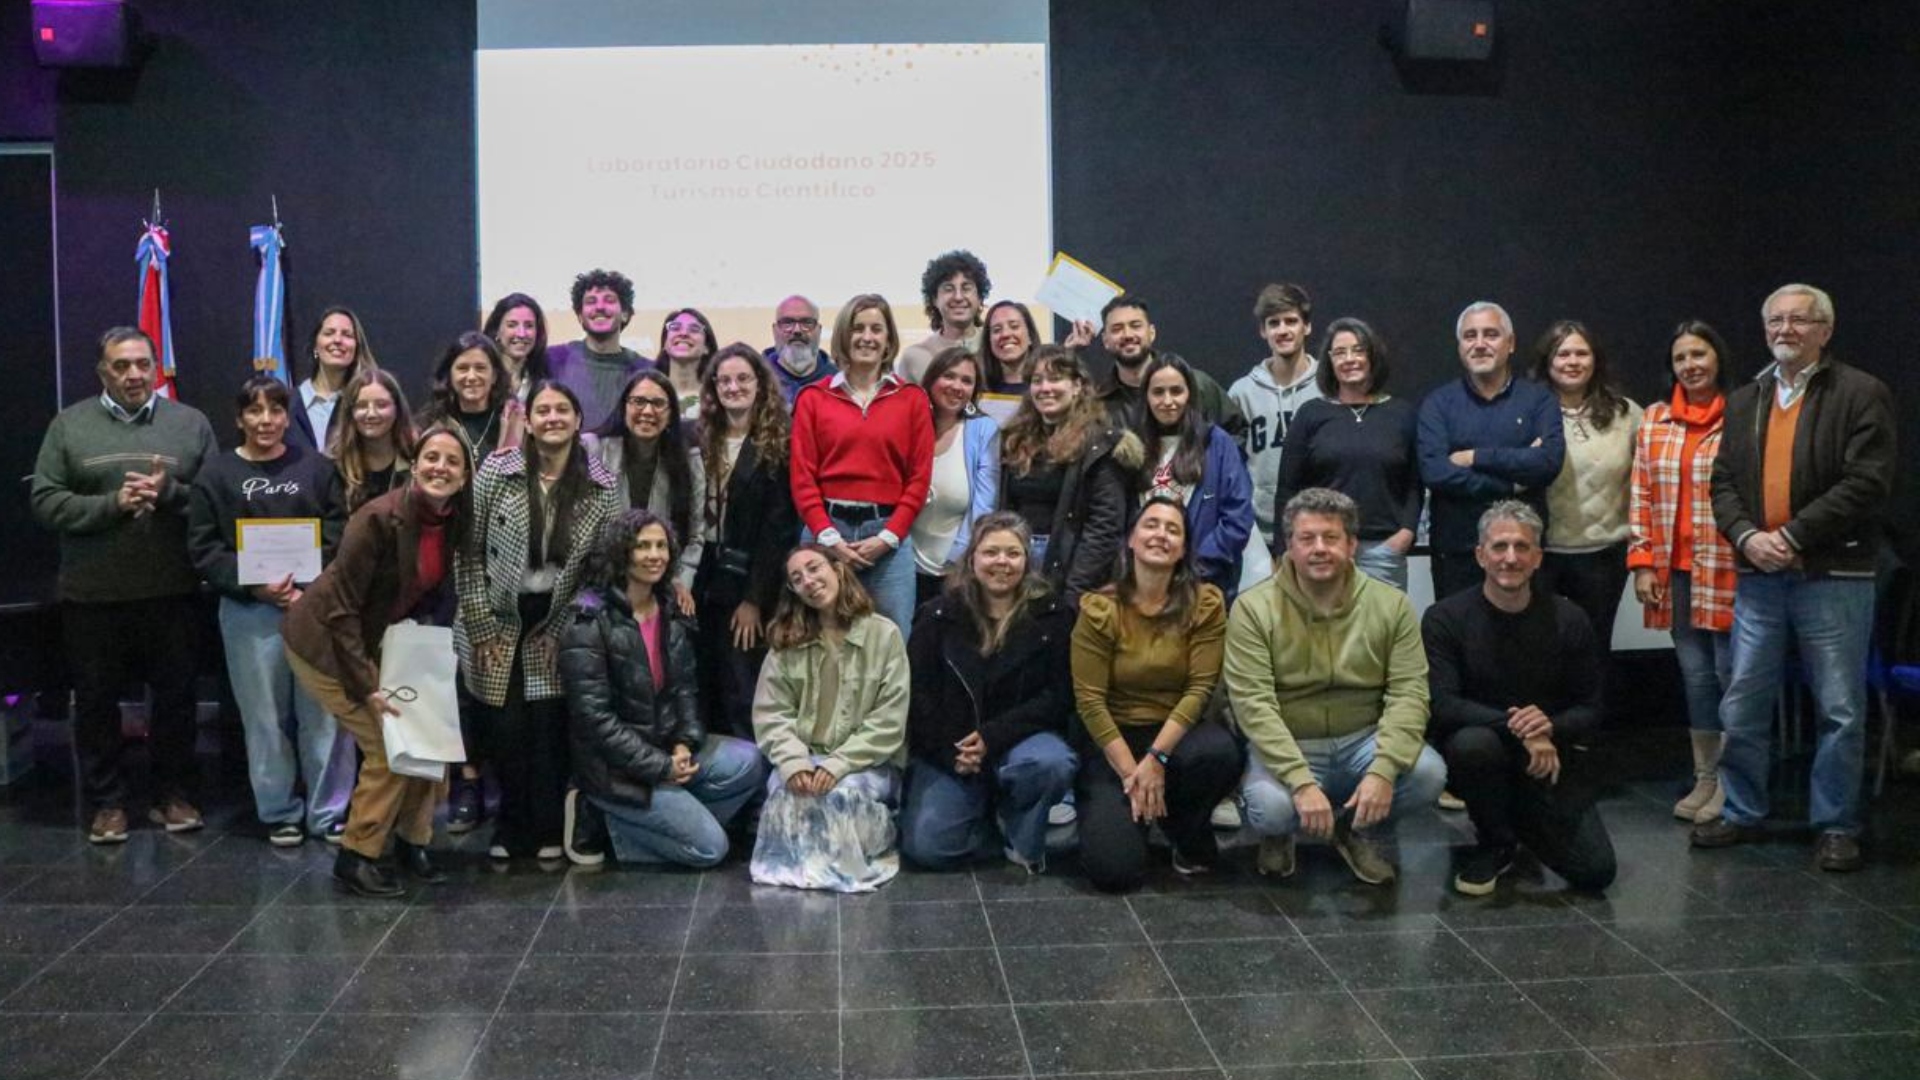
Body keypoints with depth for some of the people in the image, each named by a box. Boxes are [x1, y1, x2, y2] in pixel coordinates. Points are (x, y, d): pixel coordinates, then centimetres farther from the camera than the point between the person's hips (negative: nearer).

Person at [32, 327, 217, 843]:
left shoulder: (190, 423, 4)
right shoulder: (69, 425, 3)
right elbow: (46, 502, -3)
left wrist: (170, 493, -17)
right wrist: (112, 503, -15)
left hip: (172, 591, 0)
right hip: (92, 594, 0)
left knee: (176, 695, 8)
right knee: (96, 701, 9)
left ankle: (173, 794, 22)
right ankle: (106, 800, 22)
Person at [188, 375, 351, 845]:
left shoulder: (316, 467, 7)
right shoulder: (216, 473, 4)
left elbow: (339, 536, 3)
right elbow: (204, 548, 0)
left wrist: (309, 588, -11)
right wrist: (254, 586, -12)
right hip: (249, 612, 0)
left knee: (324, 712, 2)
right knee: (266, 716, 6)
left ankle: (328, 812, 14)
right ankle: (280, 813, 20)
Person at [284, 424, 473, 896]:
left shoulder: (454, 522, -7)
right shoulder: (379, 519, -28)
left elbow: (435, 594, 7)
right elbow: (340, 609, -24)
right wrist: (366, 687, -25)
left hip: (376, 641, 7)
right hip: (324, 642, -7)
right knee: (389, 746, -11)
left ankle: (412, 841, 21)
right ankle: (356, 857, 5)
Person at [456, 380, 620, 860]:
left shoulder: (601, 487, -5)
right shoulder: (496, 471, -8)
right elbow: (468, 551, -4)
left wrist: (561, 630, -4)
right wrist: (481, 627, -7)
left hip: (556, 624, 1)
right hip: (498, 620, -1)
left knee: (549, 726, -4)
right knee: (506, 727, -3)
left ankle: (548, 832, 14)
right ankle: (511, 830, 18)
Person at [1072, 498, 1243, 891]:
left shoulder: (1206, 604, -6)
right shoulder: (1099, 609, -8)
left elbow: (1200, 688, -11)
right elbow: (1090, 701, -11)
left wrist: (1156, 758, -22)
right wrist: (1131, 773, -19)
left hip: (1177, 733, 1)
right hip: (1113, 740, -1)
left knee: (1218, 754, -37)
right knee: (1113, 869, -19)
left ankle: (1192, 839, -2)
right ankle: (1134, 807, 18)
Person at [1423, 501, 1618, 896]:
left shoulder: (1568, 620, -1)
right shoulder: (1445, 619, -10)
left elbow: (1590, 710, 2)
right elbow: (1442, 706, -20)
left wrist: (1550, 727, -20)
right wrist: (1516, 727, -31)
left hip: (1545, 759, 3)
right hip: (1475, 756, -2)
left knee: (1596, 871, -13)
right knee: (1475, 742, -38)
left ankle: (1520, 819, 20)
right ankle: (1495, 845, -7)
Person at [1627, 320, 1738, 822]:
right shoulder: (1655, 420, 9)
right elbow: (1641, 495, 9)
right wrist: (1642, 563, 4)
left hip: (1728, 571, -5)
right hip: (1675, 572, 5)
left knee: (1729, 674, 1)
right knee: (1695, 674, 12)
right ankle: (1705, 778, 22)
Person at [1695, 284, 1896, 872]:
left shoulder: (1862, 394, -3)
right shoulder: (1744, 401, 14)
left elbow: (1868, 483, -12)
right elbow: (1723, 482, 10)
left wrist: (1794, 536, -16)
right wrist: (1746, 536, -8)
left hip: (1833, 575, -5)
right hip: (1759, 575, 5)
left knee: (1841, 709, 3)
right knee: (1743, 705, 9)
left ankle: (1836, 825, 15)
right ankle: (1742, 812, 22)